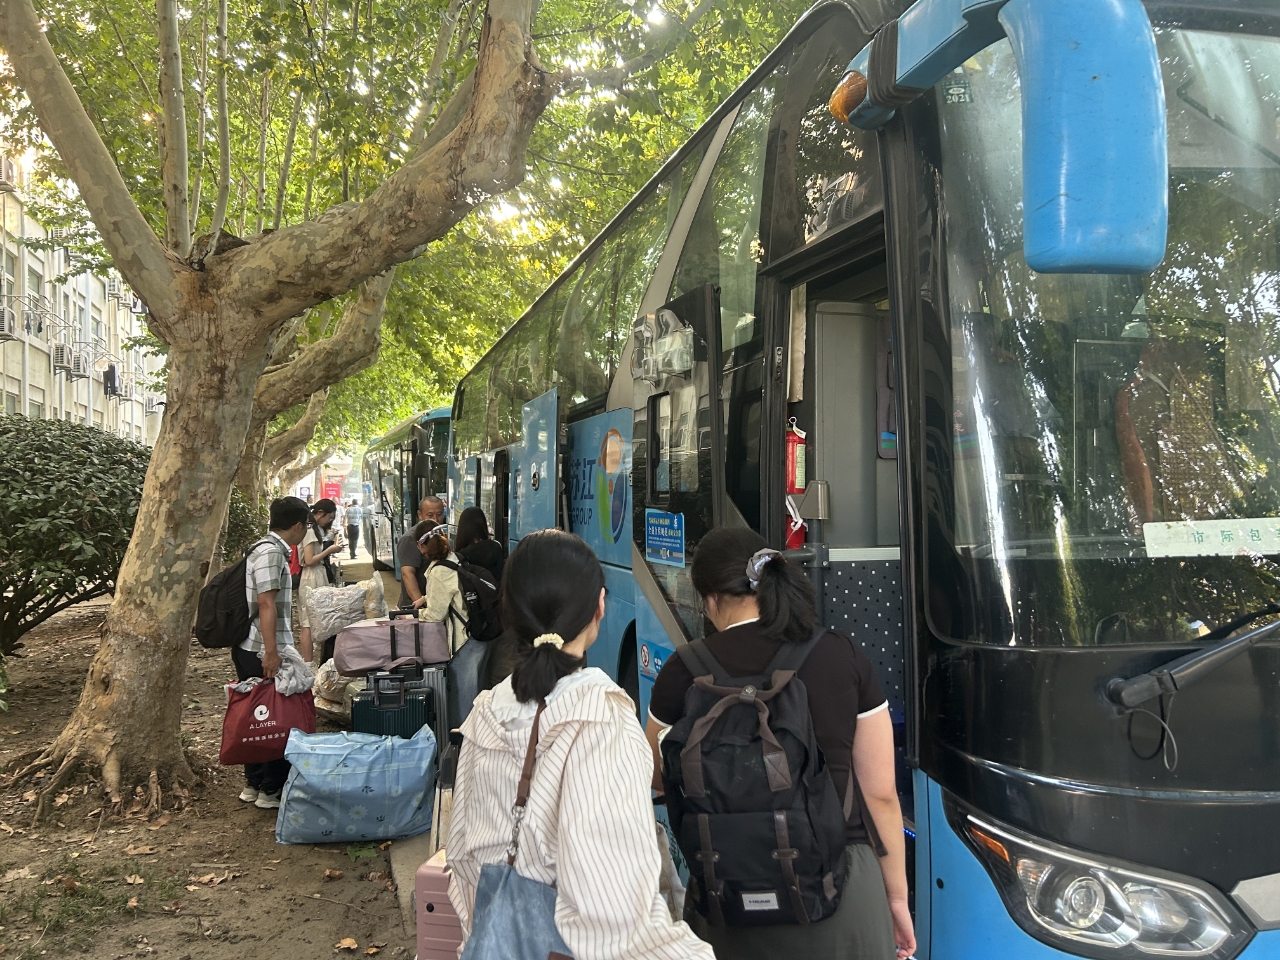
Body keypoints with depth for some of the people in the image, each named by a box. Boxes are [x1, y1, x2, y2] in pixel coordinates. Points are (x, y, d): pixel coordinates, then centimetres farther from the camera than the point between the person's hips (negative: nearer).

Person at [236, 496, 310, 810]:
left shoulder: (274, 551, 17)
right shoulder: (271, 553, -15)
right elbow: (266, 604, -23)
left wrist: (293, 645, 31)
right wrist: (271, 653, -27)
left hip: (251, 651, 10)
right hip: (262, 652, -10)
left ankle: (254, 784, 27)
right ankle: (273, 791, 6)